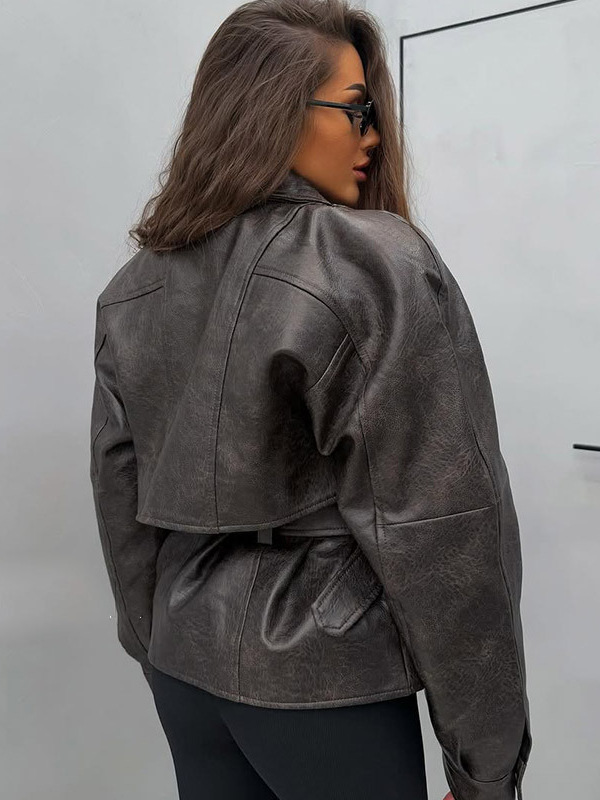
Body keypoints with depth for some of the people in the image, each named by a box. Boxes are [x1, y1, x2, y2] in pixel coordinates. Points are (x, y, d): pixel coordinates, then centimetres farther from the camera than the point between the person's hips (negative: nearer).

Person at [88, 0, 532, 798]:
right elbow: (439, 525, -18)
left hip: (184, 659, 6)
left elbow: (120, 497, 7)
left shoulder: (132, 287, 2)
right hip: (319, 672, -5)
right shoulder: (378, 266, -17)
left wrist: (153, 641, 18)